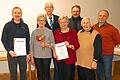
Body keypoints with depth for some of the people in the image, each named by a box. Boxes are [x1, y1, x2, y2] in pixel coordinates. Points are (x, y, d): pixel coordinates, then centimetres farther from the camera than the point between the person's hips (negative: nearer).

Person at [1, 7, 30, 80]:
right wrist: (9, 51, -13)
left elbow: (28, 41, 7)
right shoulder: (8, 25, -2)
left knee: (23, 73, 11)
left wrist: (28, 53, 5)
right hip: (12, 53, -2)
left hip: (23, 54, 2)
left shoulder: (25, 26, 4)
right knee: (13, 74, 5)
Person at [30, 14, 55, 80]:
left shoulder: (49, 31, -2)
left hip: (47, 56, -2)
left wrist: (46, 45, -19)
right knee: (39, 73, 9)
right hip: (37, 56, 2)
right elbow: (32, 45, 5)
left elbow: (53, 44, 0)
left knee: (46, 73, 3)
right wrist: (32, 56, 4)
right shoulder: (34, 32, 3)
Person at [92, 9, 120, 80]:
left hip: (107, 54, -4)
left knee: (107, 73, 5)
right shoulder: (93, 27, -1)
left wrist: (109, 46, 1)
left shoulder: (111, 28, -12)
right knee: (99, 72, 18)